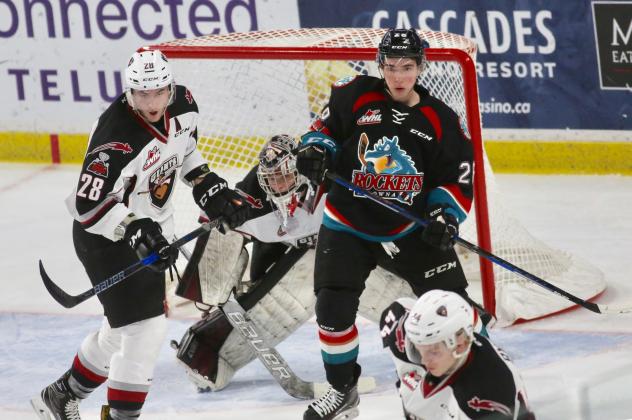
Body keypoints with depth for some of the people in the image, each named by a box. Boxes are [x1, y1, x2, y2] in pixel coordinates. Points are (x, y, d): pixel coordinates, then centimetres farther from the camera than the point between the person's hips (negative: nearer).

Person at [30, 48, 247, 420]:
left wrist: (209, 187, 5)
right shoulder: (117, 136, -32)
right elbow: (89, 205, -35)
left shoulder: (183, 106, -8)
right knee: (146, 326, -16)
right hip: (106, 237, -8)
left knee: (123, 330, 19)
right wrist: (136, 231, -45)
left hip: (152, 232, 8)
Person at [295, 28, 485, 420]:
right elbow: (326, 126, 5)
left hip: (412, 229, 0)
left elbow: (457, 178, -2)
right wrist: (316, 150, -16)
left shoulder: (441, 120, -5)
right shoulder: (355, 96, -8)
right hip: (348, 225, 0)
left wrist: (445, 217, -16)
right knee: (333, 308, -6)